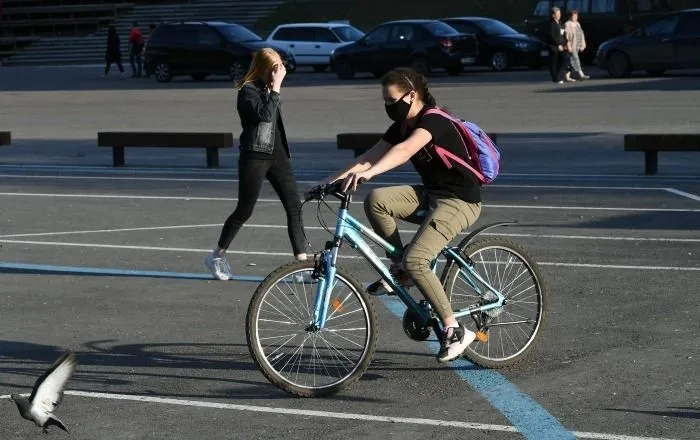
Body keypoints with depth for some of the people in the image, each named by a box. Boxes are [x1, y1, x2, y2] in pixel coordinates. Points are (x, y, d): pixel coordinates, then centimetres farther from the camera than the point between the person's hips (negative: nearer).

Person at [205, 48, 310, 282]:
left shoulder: (269, 88, 13)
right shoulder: (248, 91, -10)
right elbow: (264, 115, -27)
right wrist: (276, 87, -23)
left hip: (278, 155, 7)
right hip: (255, 157, -7)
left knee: (294, 207, -4)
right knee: (244, 211, 2)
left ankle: (302, 264, -6)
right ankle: (217, 256, 21)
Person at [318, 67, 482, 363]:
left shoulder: (434, 121, -20)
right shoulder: (401, 126, 7)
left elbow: (405, 150, -39)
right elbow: (371, 157, 0)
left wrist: (368, 173, -53)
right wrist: (335, 178, -13)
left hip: (460, 200, -8)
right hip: (431, 194, 8)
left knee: (416, 260, -24)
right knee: (376, 200, -17)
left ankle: (454, 330, -13)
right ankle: (399, 269, -1)